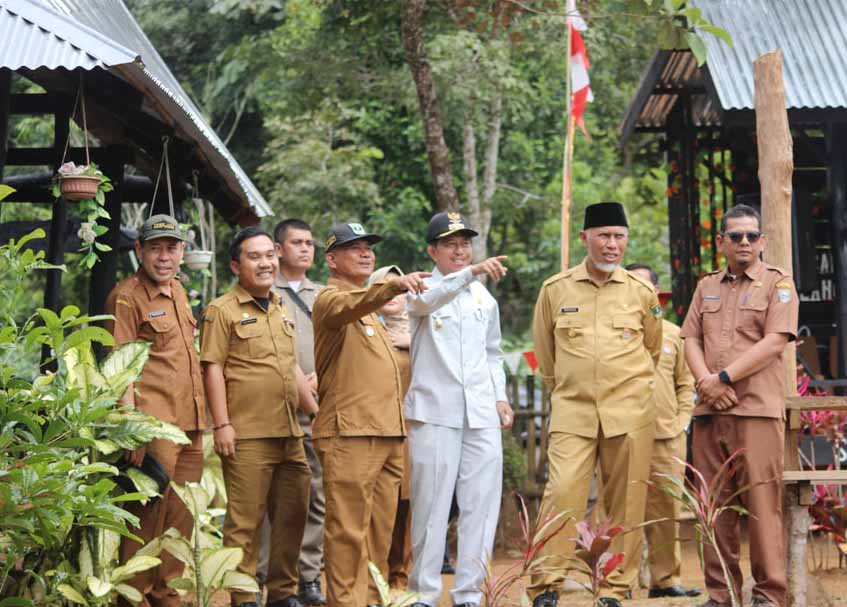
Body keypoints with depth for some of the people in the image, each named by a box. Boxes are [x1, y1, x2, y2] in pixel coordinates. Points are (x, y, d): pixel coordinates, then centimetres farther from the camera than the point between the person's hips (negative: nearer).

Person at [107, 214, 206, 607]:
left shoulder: (177, 291, 16)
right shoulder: (126, 297, -8)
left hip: (189, 427, 8)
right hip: (153, 428, -8)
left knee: (180, 519, 11)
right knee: (147, 518, -5)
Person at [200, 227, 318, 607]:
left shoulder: (281, 311, 19)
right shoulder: (222, 311, -3)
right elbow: (213, 368, -8)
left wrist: (316, 412, 21)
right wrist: (222, 424, -14)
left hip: (290, 433, 7)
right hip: (247, 436, -7)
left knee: (292, 515, 10)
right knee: (245, 521, -4)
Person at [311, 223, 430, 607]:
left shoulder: (369, 306, 24)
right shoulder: (332, 299, -4)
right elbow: (351, 305, -30)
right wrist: (393, 285, -48)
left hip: (387, 433, 9)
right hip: (350, 432, -9)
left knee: (380, 529, 11)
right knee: (348, 529, -9)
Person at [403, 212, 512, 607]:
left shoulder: (484, 297, 16)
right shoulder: (422, 289, 0)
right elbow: (427, 300, -26)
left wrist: (500, 396, 12)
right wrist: (471, 273, -41)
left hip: (481, 414, 4)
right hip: (434, 413, -4)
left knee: (481, 505, 1)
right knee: (431, 506, -2)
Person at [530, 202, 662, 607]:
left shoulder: (642, 292, 5)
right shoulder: (555, 290, 3)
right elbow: (545, 352, 16)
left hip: (629, 413, 1)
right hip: (572, 411, -1)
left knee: (626, 502, 1)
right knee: (562, 491, -12)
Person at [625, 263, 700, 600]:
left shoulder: (673, 333, 13)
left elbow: (685, 383, 16)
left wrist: (682, 419, 5)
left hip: (667, 436, 3)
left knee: (665, 509, 6)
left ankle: (665, 578, 13)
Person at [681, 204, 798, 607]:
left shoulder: (777, 283, 3)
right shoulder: (707, 287, 19)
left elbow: (774, 342, -8)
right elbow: (691, 339, 12)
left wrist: (724, 378, -12)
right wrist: (706, 381, -7)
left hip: (757, 408, -5)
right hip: (710, 409, 5)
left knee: (762, 502, -8)